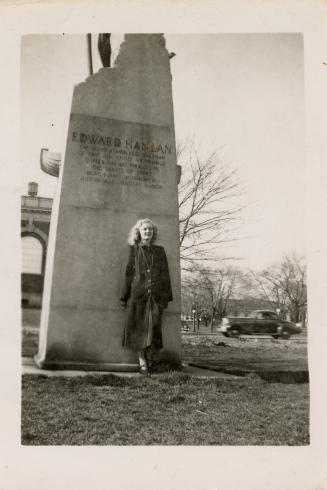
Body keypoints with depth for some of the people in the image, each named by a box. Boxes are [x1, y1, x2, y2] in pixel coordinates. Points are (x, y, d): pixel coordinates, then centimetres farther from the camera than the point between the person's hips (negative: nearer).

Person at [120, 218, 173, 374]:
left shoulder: (159, 251, 13)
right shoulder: (133, 249, 9)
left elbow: (165, 274, 10)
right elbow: (129, 273, 6)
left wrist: (166, 296, 4)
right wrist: (124, 297, 1)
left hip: (156, 295, 1)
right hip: (137, 294, -1)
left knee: (153, 328, -3)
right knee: (138, 328, -1)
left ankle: (149, 360, 11)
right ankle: (142, 361, 9)